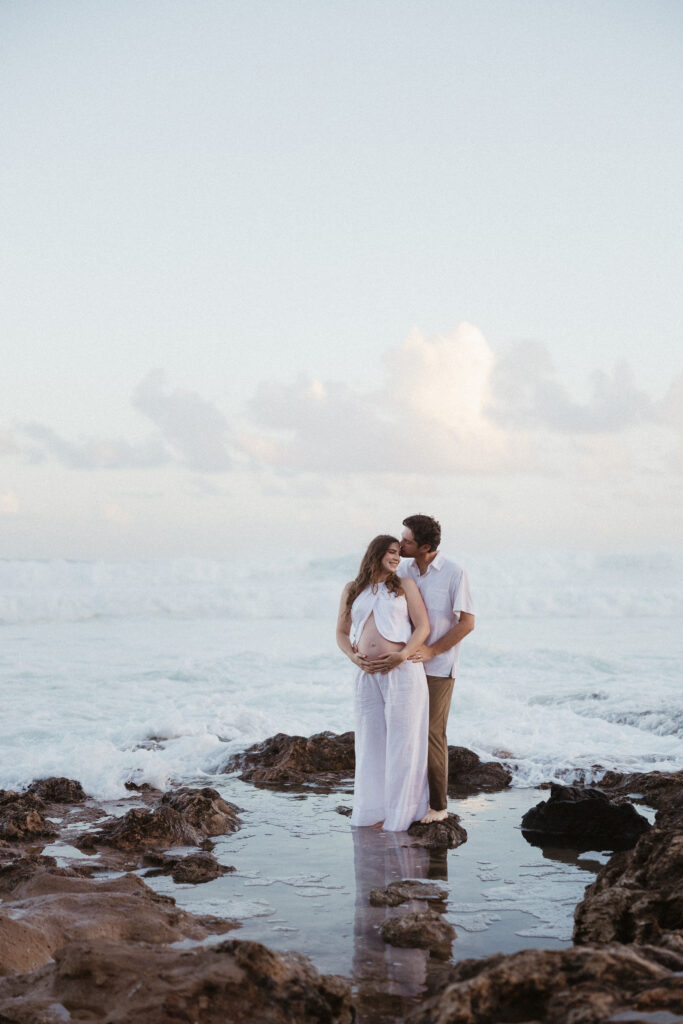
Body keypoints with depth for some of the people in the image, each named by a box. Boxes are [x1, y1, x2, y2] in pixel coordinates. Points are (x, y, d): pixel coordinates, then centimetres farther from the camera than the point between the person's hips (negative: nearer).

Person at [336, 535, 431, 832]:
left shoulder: (405, 586, 9)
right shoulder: (352, 590, 15)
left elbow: (423, 626, 1)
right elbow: (341, 632, 16)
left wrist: (402, 655, -13)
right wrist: (354, 657, -4)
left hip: (402, 671, -2)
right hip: (367, 674, 3)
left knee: (402, 739, -1)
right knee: (370, 740, 6)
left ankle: (402, 811, 7)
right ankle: (373, 809, 15)